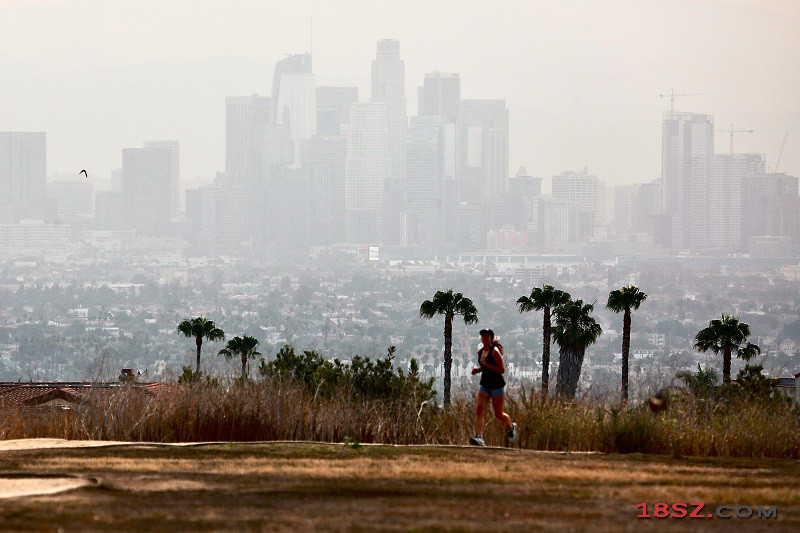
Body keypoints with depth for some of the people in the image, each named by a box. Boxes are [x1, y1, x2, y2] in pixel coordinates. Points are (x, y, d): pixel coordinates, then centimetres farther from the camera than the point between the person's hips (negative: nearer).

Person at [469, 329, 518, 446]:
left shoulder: (495, 351, -15)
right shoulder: (480, 352, 8)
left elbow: (502, 370, -20)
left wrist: (486, 364, -25)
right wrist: (477, 370, 4)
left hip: (497, 386, -6)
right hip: (484, 386, 6)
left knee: (498, 414, 6)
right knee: (479, 410, -15)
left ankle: (511, 427, 38)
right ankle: (479, 438, -23)